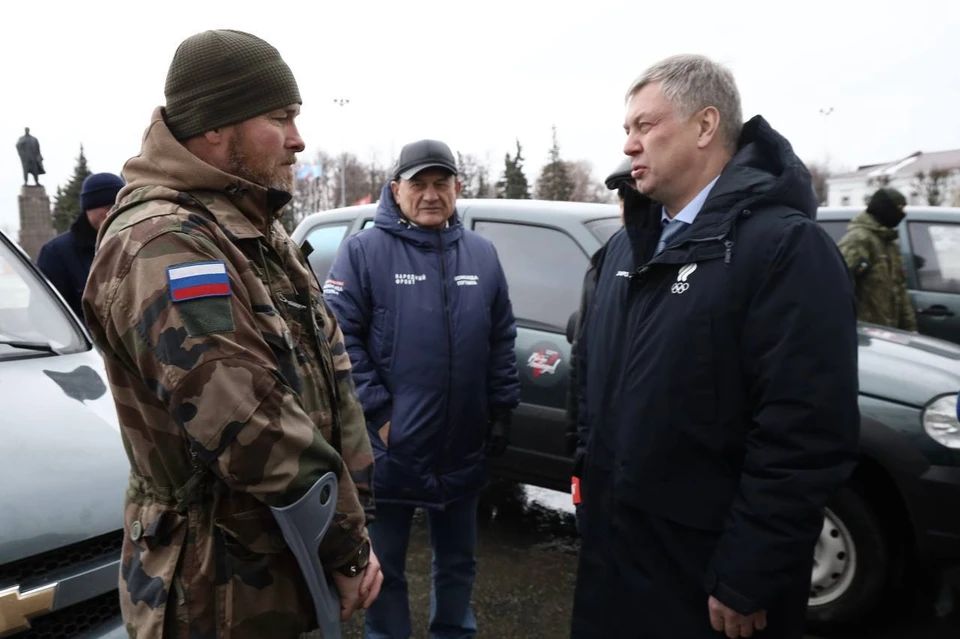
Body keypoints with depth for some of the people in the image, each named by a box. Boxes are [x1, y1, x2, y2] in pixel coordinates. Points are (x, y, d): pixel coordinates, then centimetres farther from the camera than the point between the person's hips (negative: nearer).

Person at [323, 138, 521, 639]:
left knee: (458, 560, 22)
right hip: (389, 448, -4)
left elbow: (502, 341, 9)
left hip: (463, 449, 4)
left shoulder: (482, 254, 6)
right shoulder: (363, 251, -8)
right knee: (384, 567, 14)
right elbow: (339, 338, -13)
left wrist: (501, 412, 7)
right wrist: (376, 413, -16)